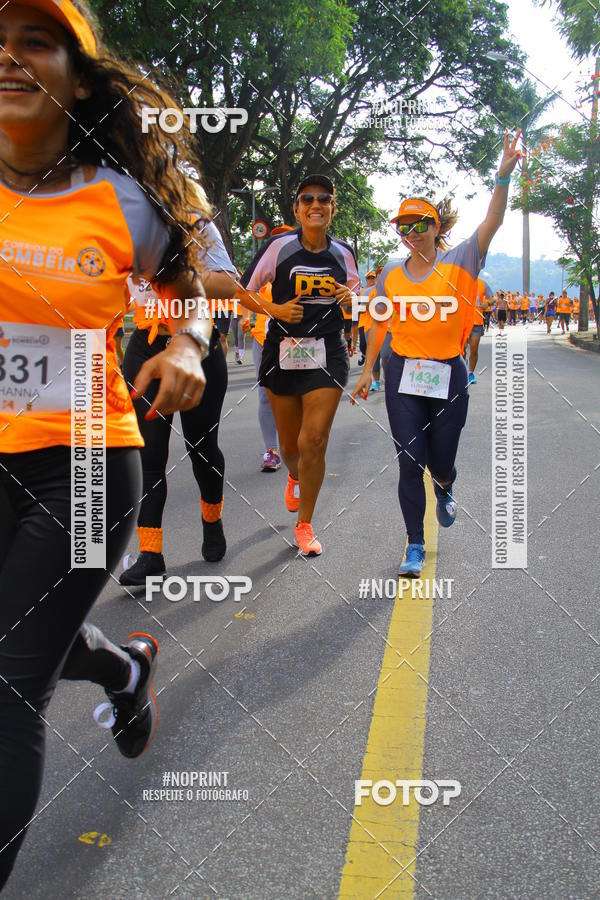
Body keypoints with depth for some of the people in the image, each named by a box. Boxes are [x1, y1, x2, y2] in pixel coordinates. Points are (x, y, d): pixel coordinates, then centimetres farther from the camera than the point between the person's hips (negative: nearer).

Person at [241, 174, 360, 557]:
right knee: (290, 445, 10)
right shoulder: (280, 246, -5)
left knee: (314, 441, -11)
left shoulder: (343, 252, 5)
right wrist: (276, 310, -19)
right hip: (283, 353, 0)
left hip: (328, 354, 1)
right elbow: (243, 292, -3)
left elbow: (355, 287, 22)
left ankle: (305, 525, 7)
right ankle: (295, 477, 50)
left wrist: (353, 293, -2)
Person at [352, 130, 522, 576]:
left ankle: (445, 488, 47)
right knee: (410, 463, -3)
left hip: (449, 375, -1)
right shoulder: (391, 274, 5)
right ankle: (415, 546, 9)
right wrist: (368, 371, 13)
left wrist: (504, 174, -29)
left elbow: (492, 222, -16)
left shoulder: (458, 263, -3)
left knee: (441, 462, 8)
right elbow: (380, 324, 13)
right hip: (404, 374, 1)